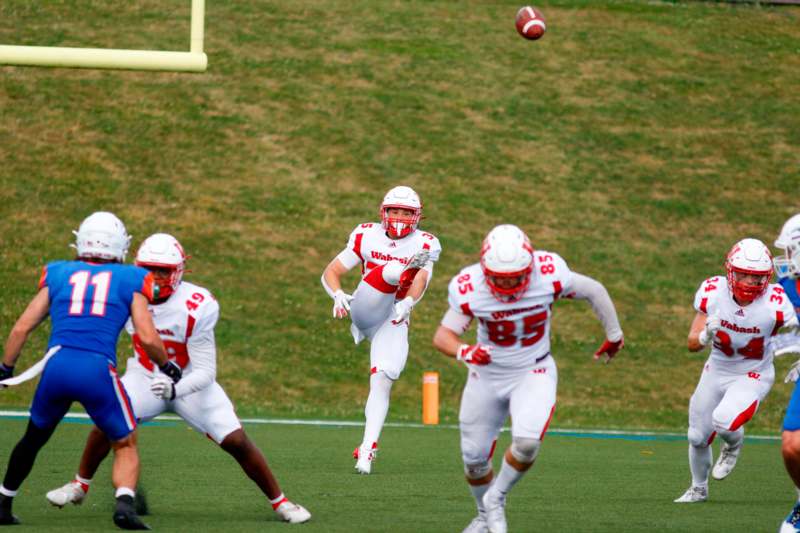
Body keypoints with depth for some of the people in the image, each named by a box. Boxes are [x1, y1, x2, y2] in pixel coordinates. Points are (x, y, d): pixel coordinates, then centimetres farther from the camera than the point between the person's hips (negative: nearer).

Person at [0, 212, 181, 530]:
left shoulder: (59, 275, 18)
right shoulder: (129, 281, 12)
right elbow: (147, 337, 3)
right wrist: (167, 367, 21)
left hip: (56, 366, 2)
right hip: (98, 372, -2)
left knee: (34, 439, 26)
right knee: (125, 446, 14)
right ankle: (125, 503, -12)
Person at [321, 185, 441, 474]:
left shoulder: (425, 244, 0)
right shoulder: (367, 236, 2)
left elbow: (421, 281, -18)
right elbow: (331, 272, -2)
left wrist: (407, 303, -39)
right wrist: (338, 295, -24)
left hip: (393, 321, 0)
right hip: (364, 310, 0)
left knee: (382, 381, -11)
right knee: (389, 272, -25)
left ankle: (367, 450, -6)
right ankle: (405, 267, -61)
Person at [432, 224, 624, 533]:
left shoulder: (549, 275, -24)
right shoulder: (470, 289, -23)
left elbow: (594, 291, -6)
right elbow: (443, 336, -19)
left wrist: (614, 335, 9)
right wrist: (465, 352, -42)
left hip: (534, 372, -1)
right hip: (488, 376, 2)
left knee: (527, 442, -26)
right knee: (474, 458, 10)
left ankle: (496, 500, 3)